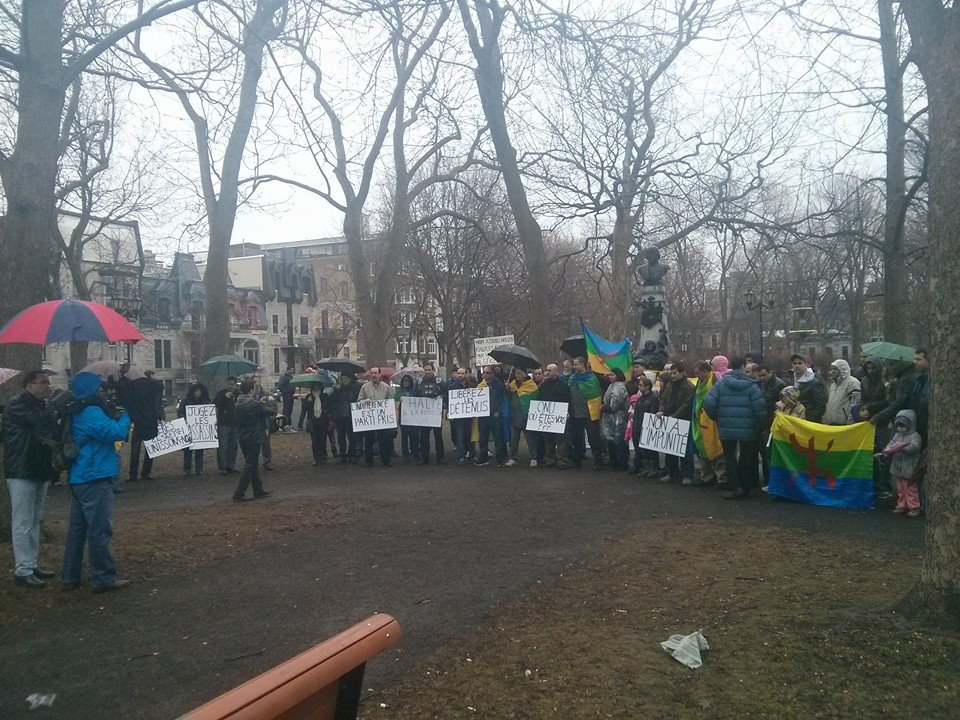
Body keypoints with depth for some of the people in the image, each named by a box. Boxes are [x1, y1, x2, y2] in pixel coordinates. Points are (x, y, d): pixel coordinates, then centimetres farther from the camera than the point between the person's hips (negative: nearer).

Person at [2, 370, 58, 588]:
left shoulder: (41, 406, 16)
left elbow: (51, 431, 16)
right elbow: (41, 421, -24)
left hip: (39, 471, 9)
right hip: (21, 472, -9)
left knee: (34, 522, 14)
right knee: (22, 524, -5)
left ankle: (32, 565, 22)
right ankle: (22, 571, 0)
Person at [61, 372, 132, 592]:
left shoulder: (79, 413, 15)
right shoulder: (91, 413, -18)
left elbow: (103, 430, 23)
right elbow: (116, 433, -25)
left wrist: (114, 415, 7)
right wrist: (124, 416, -7)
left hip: (78, 478, 10)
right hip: (94, 478, -10)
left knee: (78, 527, 15)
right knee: (100, 530, -4)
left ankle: (70, 577, 21)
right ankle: (104, 578, 1)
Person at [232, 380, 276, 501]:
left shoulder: (239, 402, 4)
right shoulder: (252, 403, -22)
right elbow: (272, 412, -14)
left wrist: (261, 402, 15)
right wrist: (272, 402, 4)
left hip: (242, 438, 9)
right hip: (253, 439, -9)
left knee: (253, 464, 17)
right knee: (250, 466, 0)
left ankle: (258, 490, 26)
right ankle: (239, 493, 2)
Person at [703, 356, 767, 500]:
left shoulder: (721, 383, -3)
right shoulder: (751, 385, -5)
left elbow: (708, 404, -10)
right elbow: (760, 408, -12)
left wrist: (717, 418, 7)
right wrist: (761, 425, 3)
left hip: (726, 428, 0)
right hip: (748, 429, 0)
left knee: (729, 456, 11)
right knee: (746, 457, 13)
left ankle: (734, 487, -1)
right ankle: (746, 488, 20)